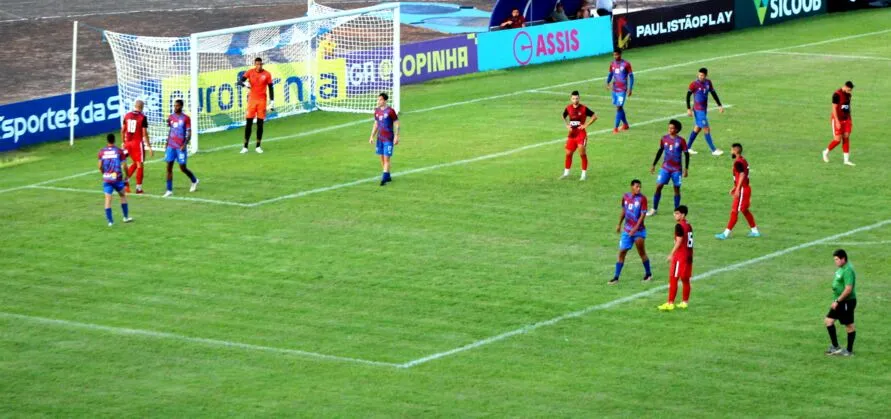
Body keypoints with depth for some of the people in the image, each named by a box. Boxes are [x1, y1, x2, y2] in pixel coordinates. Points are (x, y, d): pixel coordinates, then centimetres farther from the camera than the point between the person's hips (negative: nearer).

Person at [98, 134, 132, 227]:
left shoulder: (102, 152, 2)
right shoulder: (119, 151, -3)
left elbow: (100, 167, 3)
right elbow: (124, 166, -3)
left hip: (106, 178, 1)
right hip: (117, 178, -1)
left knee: (108, 199, 1)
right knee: (123, 195, 19)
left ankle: (110, 221, -4)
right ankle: (126, 217, 22)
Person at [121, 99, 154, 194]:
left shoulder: (127, 115, 4)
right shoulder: (142, 117, -11)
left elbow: (122, 130, 10)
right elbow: (145, 133, -13)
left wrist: (124, 142, 23)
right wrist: (149, 147, -7)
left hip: (128, 143, 5)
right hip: (138, 143, -5)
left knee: (135, 163, 22)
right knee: (140, 165, 5)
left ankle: (126, 180, 5)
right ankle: (138, 187, 6)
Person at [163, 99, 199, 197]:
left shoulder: (186, 118, -6)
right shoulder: (171, 117, 8)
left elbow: (189, 133, -7)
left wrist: (184, 145, -19)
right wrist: (167, 143, 15)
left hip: (180, 147, -4)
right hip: (171, 147, 4)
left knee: (183, 168, 4)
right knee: (169, 167, -4)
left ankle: (194, 181, 32)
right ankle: (169, 190, 0)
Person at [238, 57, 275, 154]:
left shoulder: (267, 74, -1)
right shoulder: (250, 72, 0)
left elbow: (270, 88, 4)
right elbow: (240, 81, -5)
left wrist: (272, 101, 0)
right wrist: (244, 83, -29)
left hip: (262, 100, 0)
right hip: (252, 99, 0)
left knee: (260, 123, 1)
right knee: (248, 123, -2)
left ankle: (258, 147, 8)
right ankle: (245, 147, 4)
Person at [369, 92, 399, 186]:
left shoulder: (390, 111, -10)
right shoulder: (377, 111, 9)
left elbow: (396, 124, -7)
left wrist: (396, 137, -12)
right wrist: (372, 137, 15)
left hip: (388, 139, -7)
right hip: (379, 138, 7)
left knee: (386, 158, -9)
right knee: (382, 158, 9)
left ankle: (384, 178, -11)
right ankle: (388, 177, 20)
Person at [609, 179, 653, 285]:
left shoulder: (642, 199, -11)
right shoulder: (625, 197, 4)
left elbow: (643, 215, -14)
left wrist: (635, 228, -22)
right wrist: (619, 224, 19)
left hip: (638, 230, -4)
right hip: (627, 231, 4)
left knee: (641, 252, 2)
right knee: (622, 252, 2)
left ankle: (648, 274, 19)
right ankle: (616, 277, 5)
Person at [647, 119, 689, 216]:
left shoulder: (681, 141, -9)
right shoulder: (664, 139, 1)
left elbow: (686, 154, -3)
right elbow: (660, 151, 13)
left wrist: (686, 168, -7)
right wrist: (653, 165, 14)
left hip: (676, 169, -3)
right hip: (665, 168, 3)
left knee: (677, 188, 3)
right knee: (658, 186, -4)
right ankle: (654, 209, 6)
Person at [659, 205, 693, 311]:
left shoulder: (679, 226, -14)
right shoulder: (689, 226, 12)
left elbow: (679, 242, -19)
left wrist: (671, 255, -15)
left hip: (680, 256, -9)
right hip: (688, 256, 9)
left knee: (673, 279, -6)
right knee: (685, 280, 13)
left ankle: (670, 303, -7)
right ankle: (685, 301, 18)